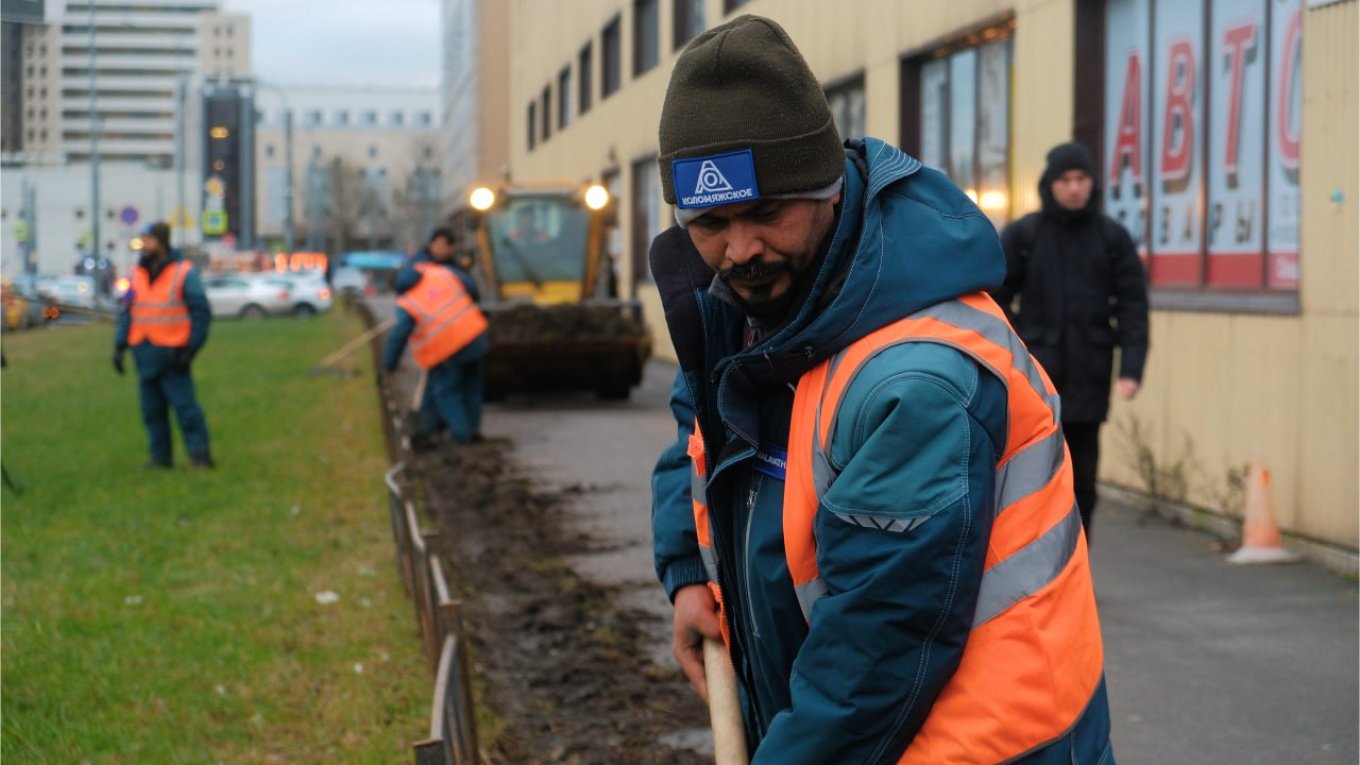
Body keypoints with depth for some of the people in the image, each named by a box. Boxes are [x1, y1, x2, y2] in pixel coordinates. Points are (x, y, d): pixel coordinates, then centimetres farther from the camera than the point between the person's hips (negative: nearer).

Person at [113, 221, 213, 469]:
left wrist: (190, 349, -12)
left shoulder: (184, 273, -6)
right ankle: (160, 456, 16)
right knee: (152, 409, 8)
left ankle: (199, 454, 0)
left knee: (184, 405, -7)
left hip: (171, 353, -6)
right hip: (145, 354, 6)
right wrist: (119, 346, 6)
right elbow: (127, 311, 14)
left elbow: (201, 312, -6)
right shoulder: (137, 273, 11)